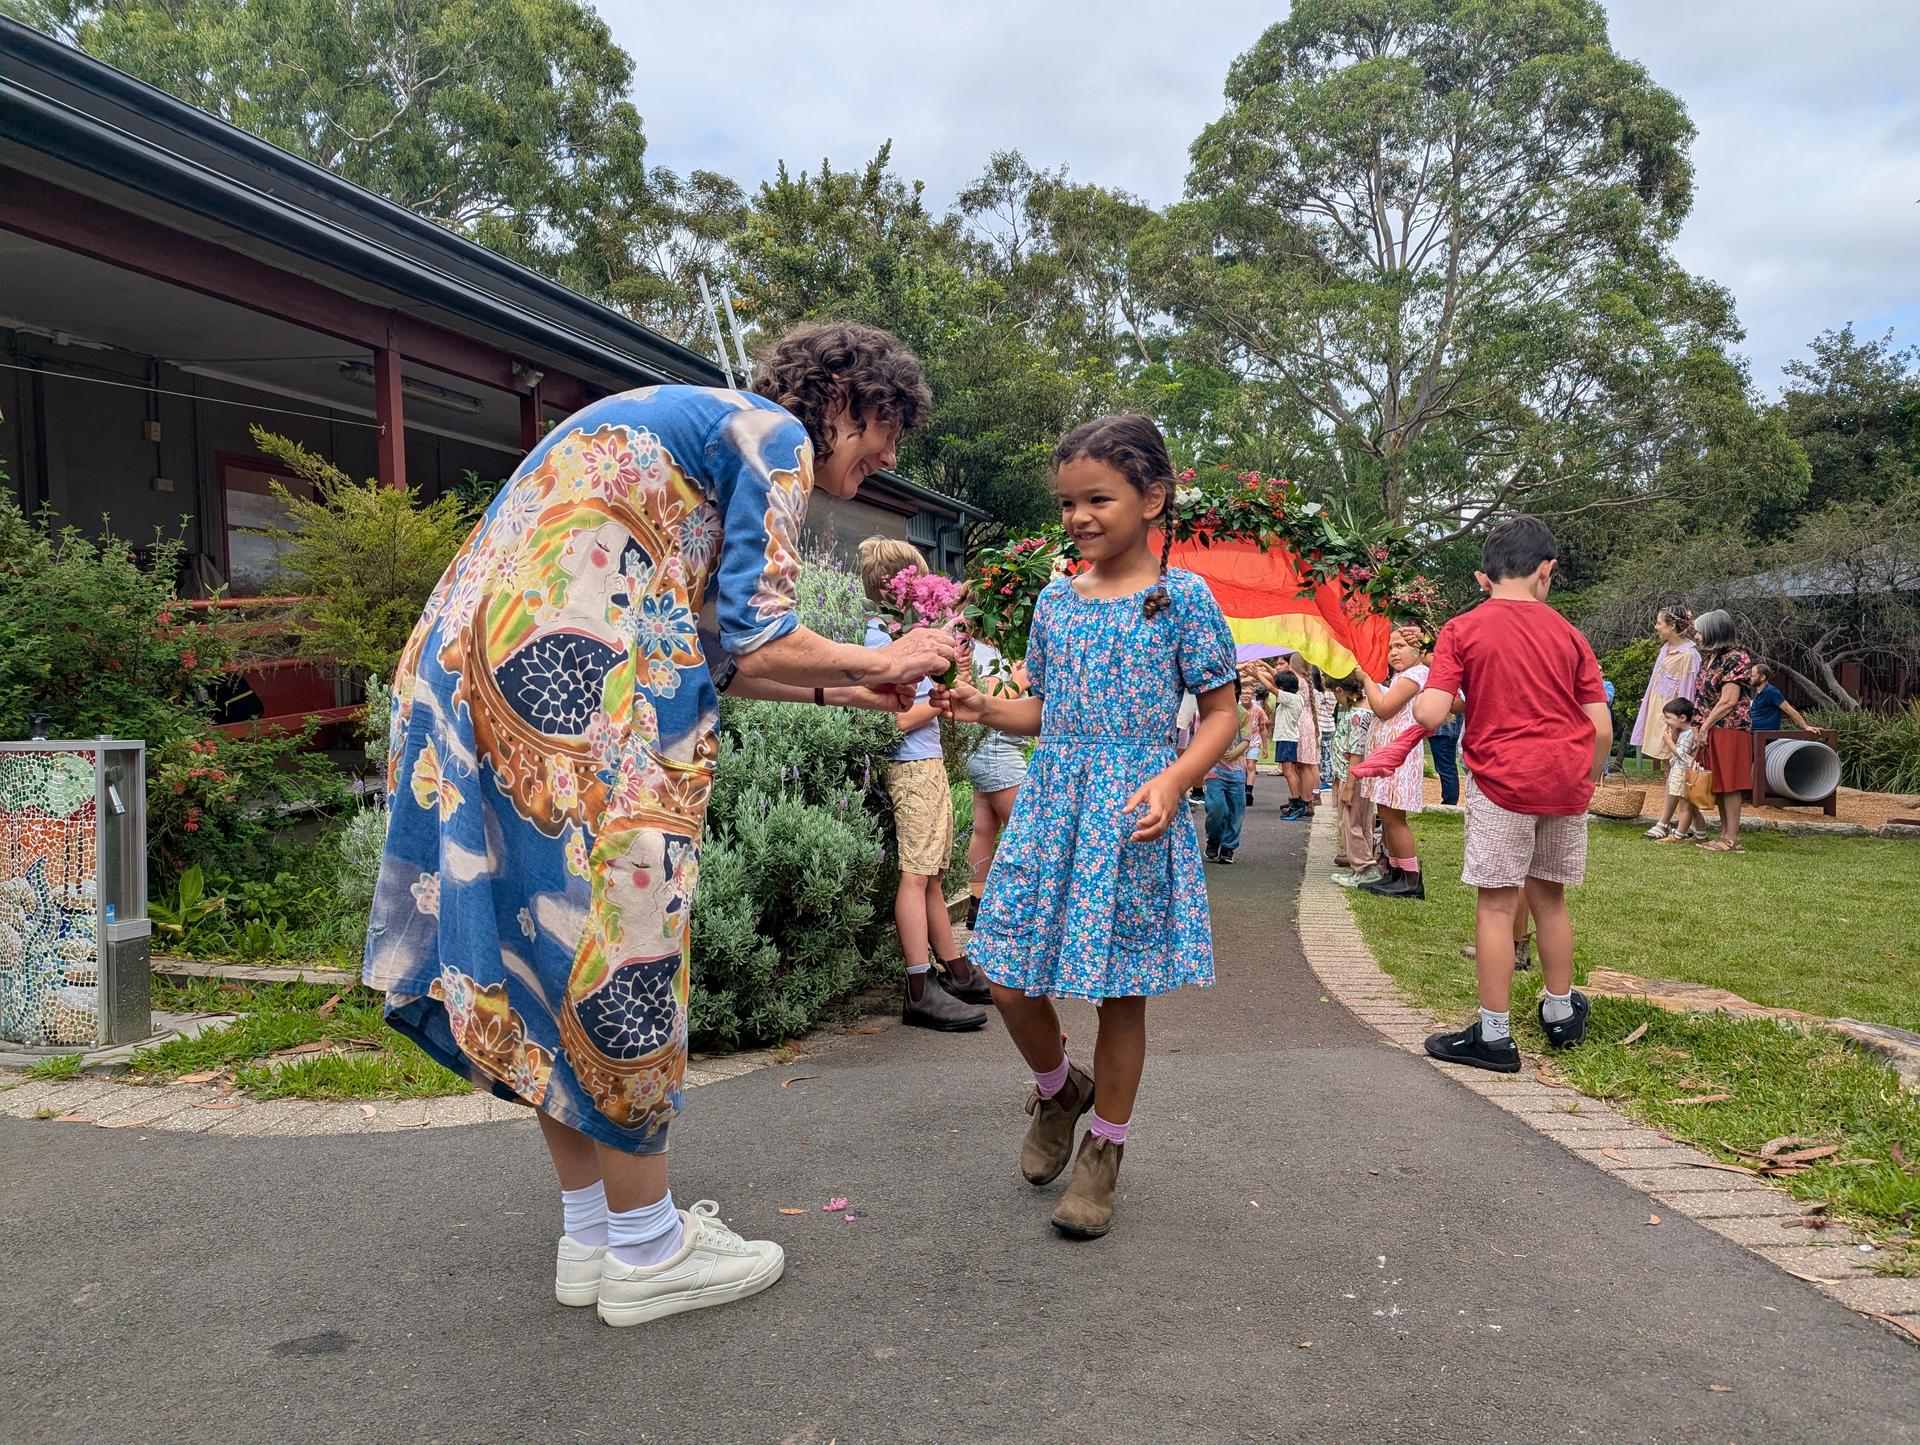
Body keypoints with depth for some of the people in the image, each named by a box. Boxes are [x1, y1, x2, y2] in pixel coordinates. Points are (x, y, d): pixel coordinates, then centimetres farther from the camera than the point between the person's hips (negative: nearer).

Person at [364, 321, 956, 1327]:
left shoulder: (696, 422, 28)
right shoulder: (774, 433, 0)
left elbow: (705, 655, 23)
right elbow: (754, 643, -8)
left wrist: (839, 691, 24)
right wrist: (881, 663, 9)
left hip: (474, 657, 10)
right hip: (571, 672, -10)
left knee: (540, 931, 11)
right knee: (615, 936, -2)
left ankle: (590, 1234, 23)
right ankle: (646, 1252, 11)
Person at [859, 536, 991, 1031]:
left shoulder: (899, 632, 17)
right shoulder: (880, 639, -13)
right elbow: (897, 720, -18)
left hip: (928, 764, 10)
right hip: (912, 768, -10)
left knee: (930, 875, 12)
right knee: (915, 875, -11)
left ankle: (958, 973, 18)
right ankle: (921, 992, -12)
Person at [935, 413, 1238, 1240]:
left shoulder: (1182, 597, -4)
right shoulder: (1056, 599, 10)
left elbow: (1221, 713, -3)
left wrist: (1174, 780, -19)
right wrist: (985, 710, -3)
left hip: (1134, 815, -4)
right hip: (1051, 806, 4)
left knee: (1121, 991, 5)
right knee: (1011, 982, 2)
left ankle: (1103, 1152, 24)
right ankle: (1057, 1088, 34)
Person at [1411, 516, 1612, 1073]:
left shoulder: (1462, 630, -4)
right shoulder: (1568, 634, 6)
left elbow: (1431, 714, -14)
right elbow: (1602, 727, 3)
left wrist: (1420, 697, 8)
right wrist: (1586, 785, 18)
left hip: (1503, 780, -4)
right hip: (1566, 781, 4)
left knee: (1495, 903, 1)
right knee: (1549, 896, 19)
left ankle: (1494, 1035, 4)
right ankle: (1561, 1012, 33)